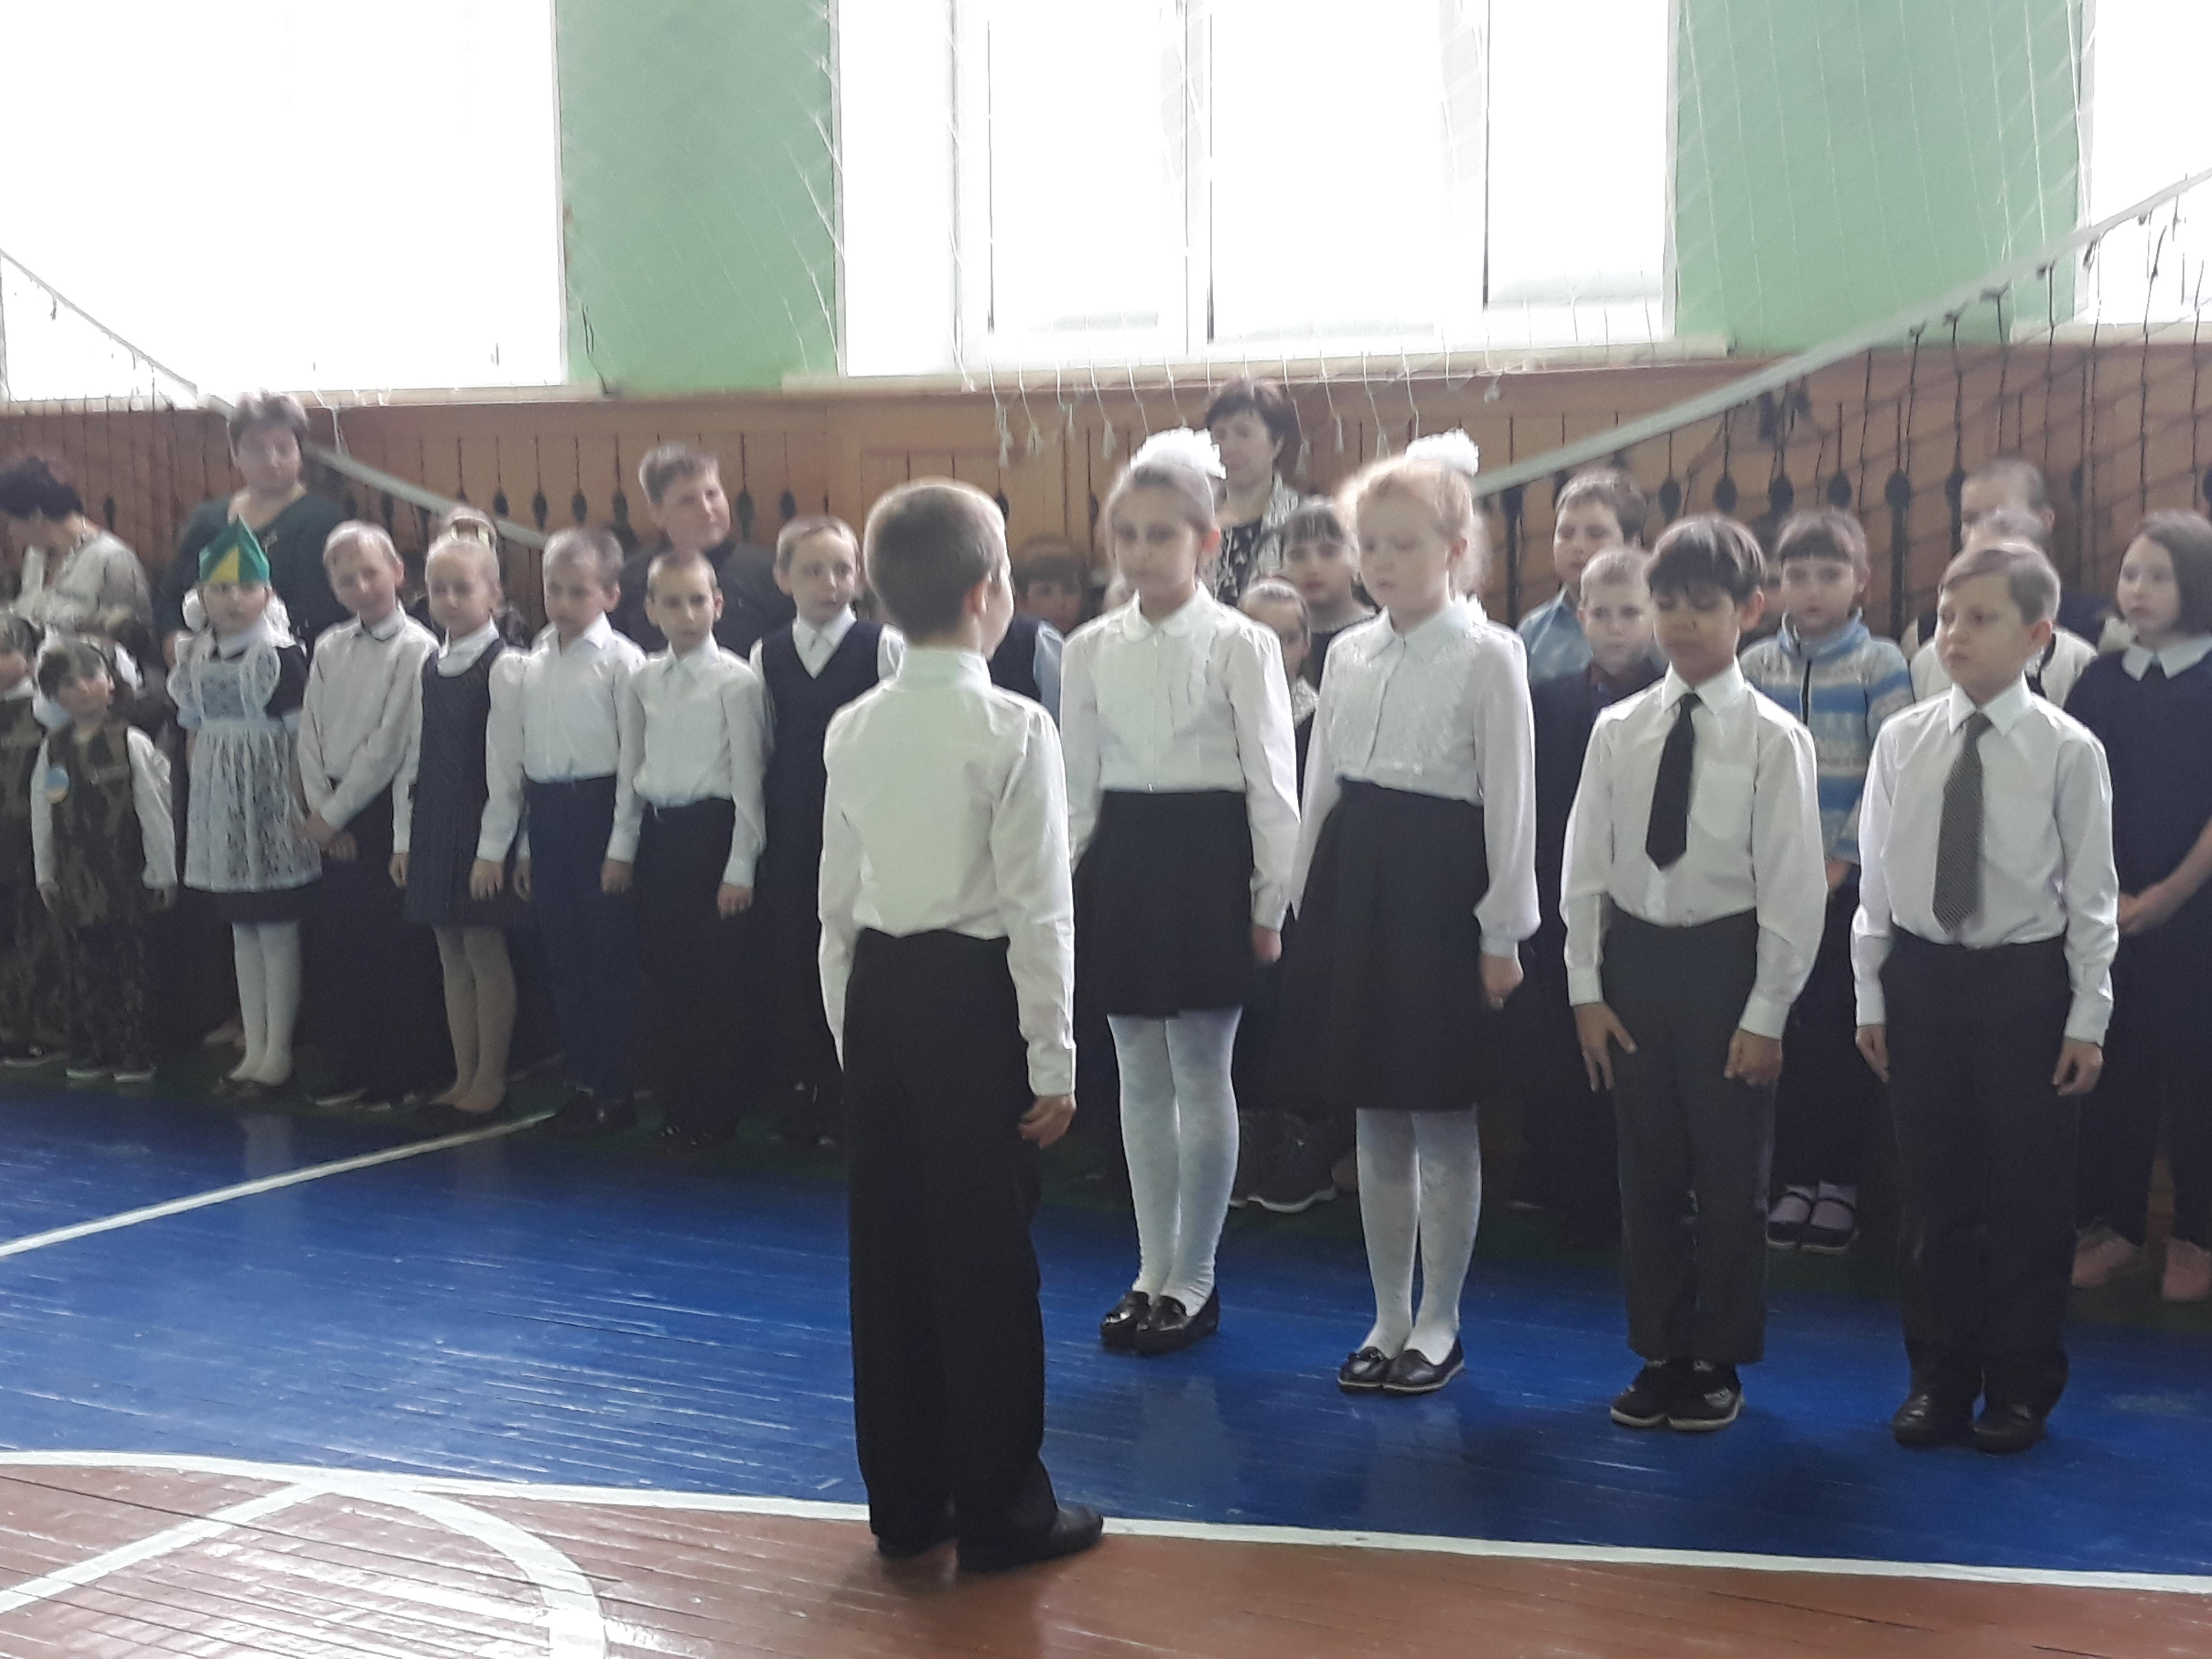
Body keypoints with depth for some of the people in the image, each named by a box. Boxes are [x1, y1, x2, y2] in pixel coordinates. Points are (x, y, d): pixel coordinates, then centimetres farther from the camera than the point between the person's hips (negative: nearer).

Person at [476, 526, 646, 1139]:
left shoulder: (622, 662, -7)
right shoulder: (529, 667, 11)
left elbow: (633, 757, -10)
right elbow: (511, 759, 13)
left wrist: (623, 846, -13)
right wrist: (520, 844, 11)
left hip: (599, 810, -6)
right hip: (546, 814, 6)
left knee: (608, 957, 0)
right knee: (564, 957, 10)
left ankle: (615, 1092, 10)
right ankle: (584, 1084, 20)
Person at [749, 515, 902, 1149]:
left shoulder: (885, 648, -4)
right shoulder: (766, 656, 8)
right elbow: (761, 748, 10)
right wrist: (756, 829, 8)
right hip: (789, 835, 4)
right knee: (793, 966, 8)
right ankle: (799, 1103, 18)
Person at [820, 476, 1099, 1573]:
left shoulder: (851, 729, 6)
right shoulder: (1014, 728, -12)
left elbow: (837, 904, 10)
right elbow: (1037, 910, -14)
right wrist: (1054, 1061, -9)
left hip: (881, 994, 6)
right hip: (972, 996, -6)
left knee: (891, 1252, 12)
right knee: (985, 1258, 2)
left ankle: (904, 1500, 23)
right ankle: (999, 1508, 12)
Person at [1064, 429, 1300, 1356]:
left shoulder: (1241, 645, -6)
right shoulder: (1092, 649, 6)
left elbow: (1272, 782, -5)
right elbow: (1078, 783, 10)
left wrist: (1271, 902, -7)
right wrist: (1062, 889, 7)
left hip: (1208, 859, -4)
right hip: (1120, 862, 4)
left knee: (1201, 1076, 2)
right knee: (1140, 1077, 10)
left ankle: (1194, 1279, 16)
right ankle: (1153, 1273, 22)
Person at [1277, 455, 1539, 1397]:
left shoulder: (1487, 657, -8)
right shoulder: (1348, 655, 9)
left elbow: (1510, 798, -9)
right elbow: (1323, 784, 13)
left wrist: (1502, 933, -11)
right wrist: (1309, 901, 11)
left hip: (1440, 880, -5)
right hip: (1353, 875, 6)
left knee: (1442, 1120, 4)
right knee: (1375, 1120, 12)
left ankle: (1439, 1324, 18)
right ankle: (1389, 1318, 24)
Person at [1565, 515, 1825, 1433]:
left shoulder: (1774, 739, -9)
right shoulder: (1618, 729, 2)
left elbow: (1792, 887, -9)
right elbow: (1585, 867, 5)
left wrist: (1766, 1014, -10)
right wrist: (1588, 991, 2)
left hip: (1726, 962, -4)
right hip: (1633, 955, 4)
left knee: (1730, 1177, 7)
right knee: (1647, 1171, 12)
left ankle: (1718, 1361, 22)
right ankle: (1658, 1355, 24)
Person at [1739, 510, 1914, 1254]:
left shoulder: (1881, 665, -2)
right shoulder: (1755, 667, 6)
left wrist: (1841, 860, -11)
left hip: (1849, 879, -2)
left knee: (1842, 1030, 0)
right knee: (1787, 1028, 4)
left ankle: (1840, 1184, 11)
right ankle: (1793, 1180, 13)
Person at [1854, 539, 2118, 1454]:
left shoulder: (2068, 750, -7)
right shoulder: (1902, 740, 1)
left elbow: (2092, 892, -5)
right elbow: (1876, 874, 6)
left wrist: (2087, 1018, -6)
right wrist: (1870, 996, 6)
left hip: (2027, 980, -3)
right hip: (1921, 975, 3)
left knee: (2028, 1194, 5)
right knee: (1933, 1189, 11)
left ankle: (2021, 1385, 21)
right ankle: (1939, 1376, 24)